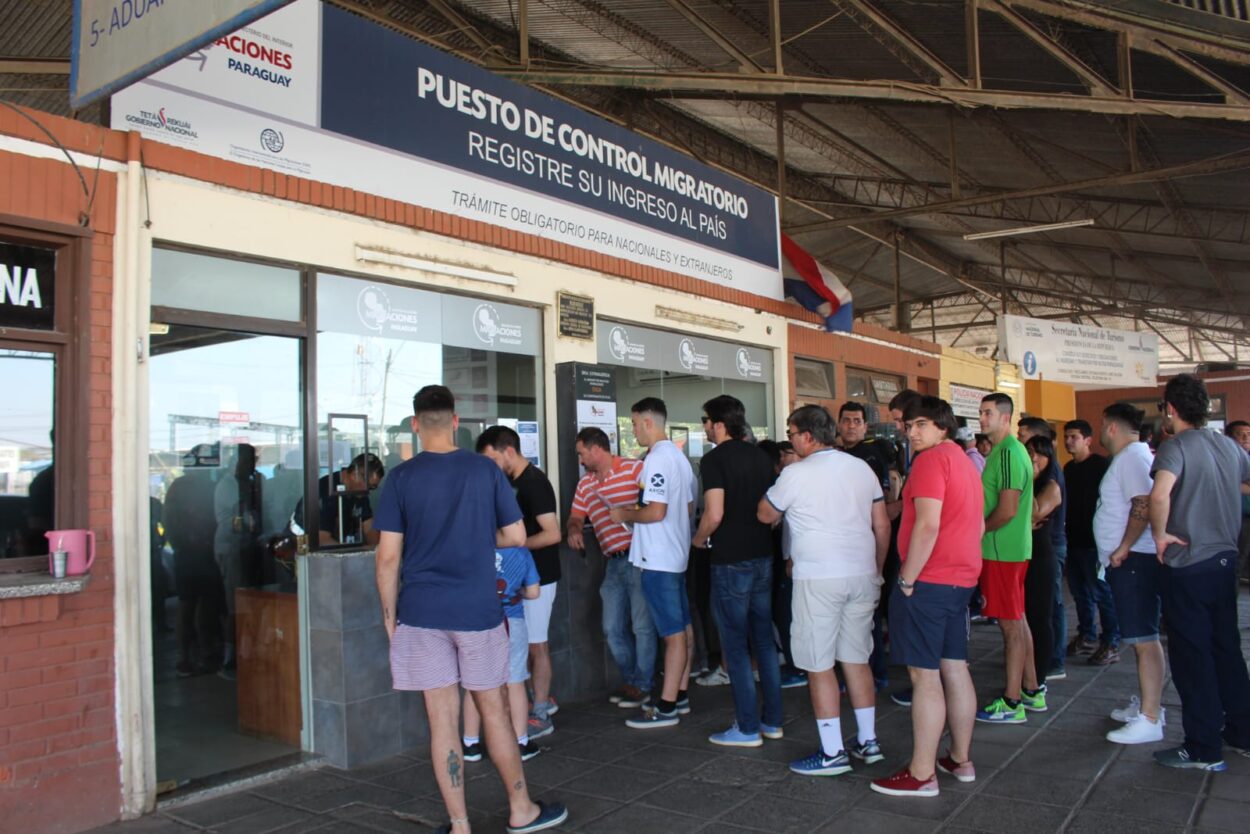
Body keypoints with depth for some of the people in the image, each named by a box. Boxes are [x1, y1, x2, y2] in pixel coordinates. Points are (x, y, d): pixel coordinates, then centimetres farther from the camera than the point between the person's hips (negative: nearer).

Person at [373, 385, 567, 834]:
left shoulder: (401, 477, -4)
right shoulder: (486, 470, -2)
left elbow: (388, 556, -5)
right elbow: (515, 537, 1)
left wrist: (389, 614, 5)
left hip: (422, 614, 0)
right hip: (478, 611, 0)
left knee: (442, 719, 7)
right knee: (494, 710, 12)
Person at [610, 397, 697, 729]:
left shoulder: (657, 459, -18)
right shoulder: (679, 456, 12)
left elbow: (656, 512, -25)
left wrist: (625, 515, -8)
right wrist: (636, 513, 21)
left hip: (658, 559, -10)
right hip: (677, 554, 10)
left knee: (673, 633, -5)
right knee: (683, 628, 13)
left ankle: (667, 707, 3)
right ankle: (680, 695, 24)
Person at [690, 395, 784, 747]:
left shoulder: (715, 459, -13)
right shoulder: (761, 455, 8)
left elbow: (714, 514, -21)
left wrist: (698, 540, -4)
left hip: (730, 562, -7)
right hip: (762, 557, 7)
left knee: (736, 646, 3)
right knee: (764, 639, 15)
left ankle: (747, 728, 10)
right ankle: (772, 720, 23)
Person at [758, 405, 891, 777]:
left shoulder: (797, 474, -9)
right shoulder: (861, 468, 8)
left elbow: (766, 515, 4)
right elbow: (882, 526, 12)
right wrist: (876, 570, 21)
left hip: (819, 578, -6)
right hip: (862, 575, 7)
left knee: (820, 665, 2)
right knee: (856, 659, 16)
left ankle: (832, 753, 7)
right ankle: (868, 742, 23)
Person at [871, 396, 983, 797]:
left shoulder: (932, 460, -13)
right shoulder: (966, 462, 16)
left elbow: (927, 525, -22)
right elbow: (978, 525, 22)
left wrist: (907, 579, -16)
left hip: (928, 582, -10)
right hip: (961, 580, 10)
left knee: (925, 676, -5)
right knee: (955, 670, 15)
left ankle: (922, 774, 1)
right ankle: (961, 760, 26)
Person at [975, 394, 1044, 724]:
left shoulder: (1007, 453, -18)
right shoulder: (1005, 450, 14)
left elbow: (1007, 510, -23)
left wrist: (979, 530, -9)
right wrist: (981, 529, 14)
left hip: (1002, 551, -10)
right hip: (1013, 548, 10)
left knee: (1011, 625, -3)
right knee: (1017, 621, 16)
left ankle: (1011, 703, 4)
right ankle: (1032, 691, 26)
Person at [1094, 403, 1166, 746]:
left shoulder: (1132, 456, -15)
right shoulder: (1129, 456, 18)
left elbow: (1144, 505, -26)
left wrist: (1123, 549, -21)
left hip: (1134, 560, -11)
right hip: (1128, 561, 11)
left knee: (1144, 638, -9)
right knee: (1141, 637, 18)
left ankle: (1150, 720, -7)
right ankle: (1146, 702, 29)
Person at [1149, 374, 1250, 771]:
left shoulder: (1176, 447, -16)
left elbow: (1160, 493, -33)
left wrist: (1160, 533, -19)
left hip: (1186, 564, -7)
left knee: (1191, 655, 2)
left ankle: (1203, 749, 10)